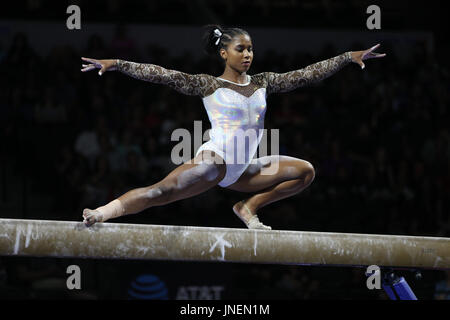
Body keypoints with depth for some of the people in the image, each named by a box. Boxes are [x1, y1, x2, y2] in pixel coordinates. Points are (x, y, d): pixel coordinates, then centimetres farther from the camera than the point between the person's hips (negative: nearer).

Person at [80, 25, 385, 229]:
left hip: (242, 169, 6)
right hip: (214, 160, -6)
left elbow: (307, 74, 11)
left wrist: (349, 57, 7)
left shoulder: (263, 83, 12)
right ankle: (105, 212, -30)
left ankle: (249, 207, 1)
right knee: (162, 191, -25)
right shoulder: (209, 85, -2)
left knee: (305, 171, 0)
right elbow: (164, 75, -9)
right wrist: (117, 64, -16)